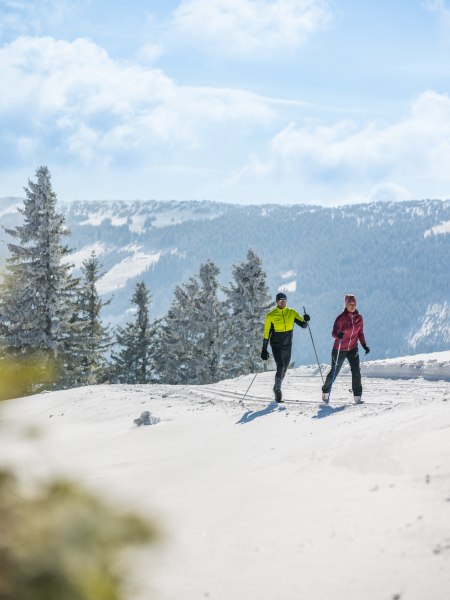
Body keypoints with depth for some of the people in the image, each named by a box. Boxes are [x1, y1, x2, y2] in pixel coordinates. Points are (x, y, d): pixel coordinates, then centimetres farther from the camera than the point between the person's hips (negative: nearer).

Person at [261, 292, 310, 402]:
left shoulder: (292, 313, -1)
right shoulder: (271, 316, -8)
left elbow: (303, 325, -3)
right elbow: (266, 333, -5)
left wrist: (305, 320, -27)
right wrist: (264, 349, -6)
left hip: (287, 345, 4)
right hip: (276, 345, -4)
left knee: (284, 369, 13)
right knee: (280, 366, -17)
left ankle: (277, 388, 35)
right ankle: (277, 390, -2)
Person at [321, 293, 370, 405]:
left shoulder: (359, 318, 2)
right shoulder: (341, 317, -14)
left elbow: (360, 333, 12)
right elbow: (334, 332, -23)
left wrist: (364, 345, 1)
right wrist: (338, 335, -45)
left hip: (353, 349, 3)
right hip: (339, 349, -3)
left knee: (356, 371, -13)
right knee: (334, 372, 8)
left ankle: (357, 396, -11)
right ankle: (325, 391, 31)